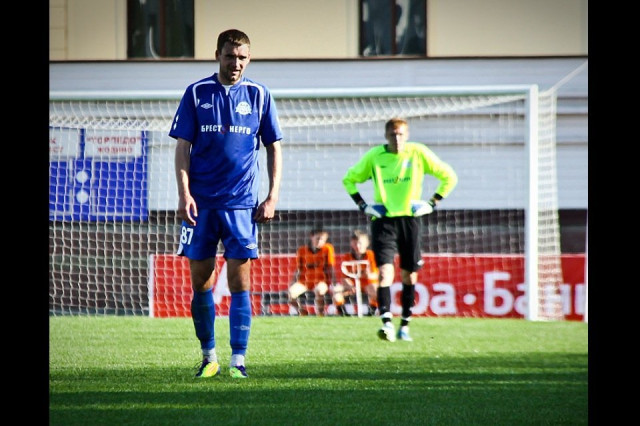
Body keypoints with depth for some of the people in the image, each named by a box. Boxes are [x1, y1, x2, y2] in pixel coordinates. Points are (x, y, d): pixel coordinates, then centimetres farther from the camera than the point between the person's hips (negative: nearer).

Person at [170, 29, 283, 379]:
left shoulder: (258, 95, 5)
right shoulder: (196, 93, 4)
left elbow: (274, 149, 9)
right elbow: (182, 147, 4)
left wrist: (272, 198, 0)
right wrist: (184, 194, -7)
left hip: (241, 203, -1)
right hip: (201, 202, 1)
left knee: (239, 280, -6)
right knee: (200, 279, 3)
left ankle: (238, 360, -4)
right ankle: (209, 357, 16)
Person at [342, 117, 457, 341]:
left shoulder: (418, 153, -3)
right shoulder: (374, 156, -2)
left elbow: (449, 177, 6)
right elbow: (349, 179, 13)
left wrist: (432, 203, -1)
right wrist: (363, 205, 2)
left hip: (410, 219, 1)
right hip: (383, 220, -1)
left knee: (409, 276, 7)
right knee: (385, 271, -17)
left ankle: (405, 325, 18)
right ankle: (387, 323, -24)